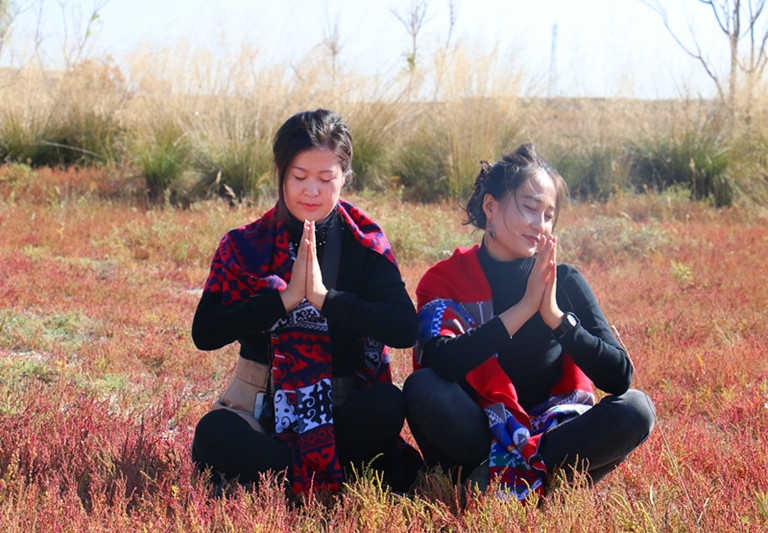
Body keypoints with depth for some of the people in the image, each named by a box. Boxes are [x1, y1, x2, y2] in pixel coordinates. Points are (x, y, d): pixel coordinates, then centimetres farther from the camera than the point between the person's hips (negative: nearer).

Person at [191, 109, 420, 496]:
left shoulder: (365, 242, 1)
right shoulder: (246, 245, 2)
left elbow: (405, 329, -14)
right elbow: (205, 333, -13)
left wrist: (325, 297, -25)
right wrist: (285, 298, -22)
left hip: (344, 406, 0)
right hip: (264, 402, 1)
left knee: (388, 406, -33)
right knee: (214, 434, -33)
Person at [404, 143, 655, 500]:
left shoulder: (565, 282, 2)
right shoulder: (445, 280, -2)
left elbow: (619, 378, -8)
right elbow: (440, 362, -23)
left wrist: (555, 316, -20)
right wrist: (524, 308, -24)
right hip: (480, 435, -2)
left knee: (635, 408, -24)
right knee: (421, 387, -29)